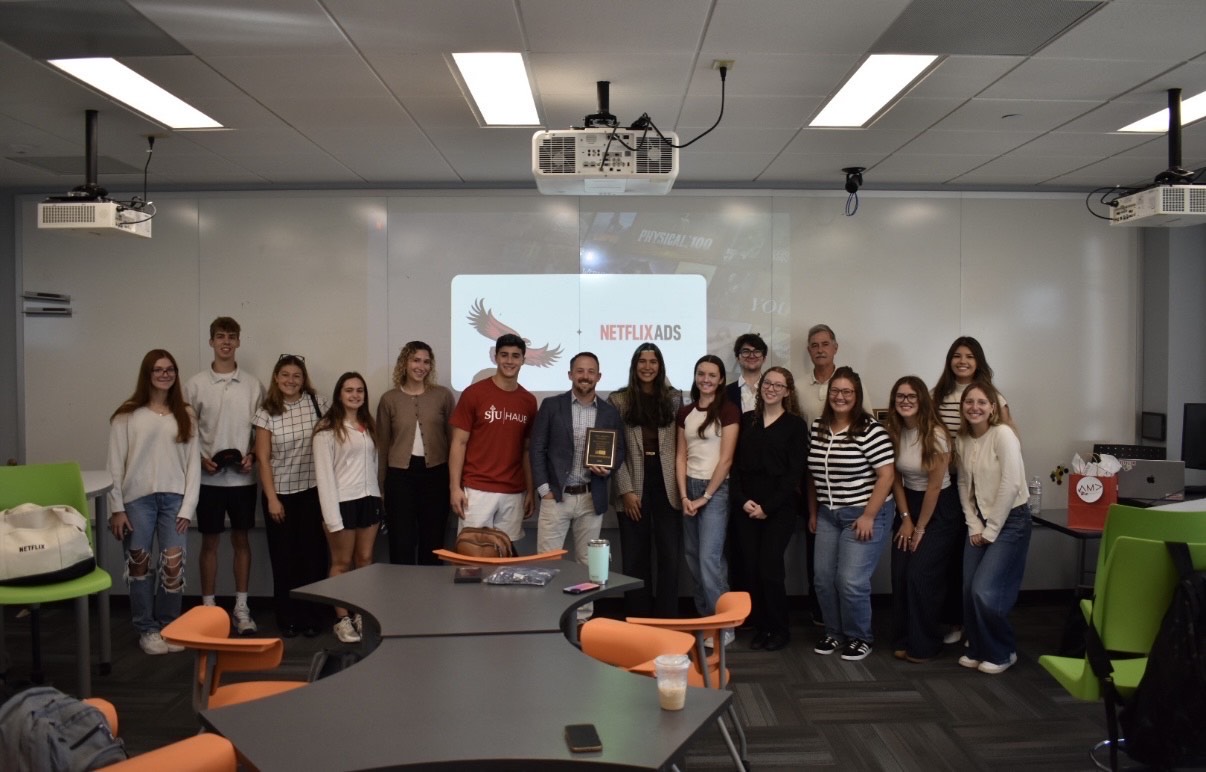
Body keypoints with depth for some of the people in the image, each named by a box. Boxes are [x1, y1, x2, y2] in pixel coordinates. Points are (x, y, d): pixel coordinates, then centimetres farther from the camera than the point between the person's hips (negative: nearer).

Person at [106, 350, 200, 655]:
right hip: (137, 499, -1)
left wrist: (188, 507, -2)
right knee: (139, 565, 3)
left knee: (173, 564, -5)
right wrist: (117, 508, -5)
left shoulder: (186, 416, 9)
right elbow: (115, 464, 0)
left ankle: (168, 627, 13)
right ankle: (147, 630, 17)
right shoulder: (127, 416, 2)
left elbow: (193, 463, 6)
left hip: (174, 498, 1)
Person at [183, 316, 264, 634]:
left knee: (241, 540, 9)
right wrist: (200, 459, -12)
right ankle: (208, 607, 18)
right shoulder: (196, 384, -1)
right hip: (208, 477, -1)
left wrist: (252, 455, -9)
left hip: (242, 477, 1)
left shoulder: (252, 384, 2)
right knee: (210, 542, 7)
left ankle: (241, 608, 18)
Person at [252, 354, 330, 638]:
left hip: (313, 490, 0)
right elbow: (263, 458, -1)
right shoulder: (266, 412, -2)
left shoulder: (318, 403, -2)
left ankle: (313, 616, 15)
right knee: (284, 557, 7)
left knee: (313, 554, 2)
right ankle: (288, 618, 20)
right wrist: (271, 498, -6)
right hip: (280, 492, 0)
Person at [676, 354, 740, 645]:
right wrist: (684, 496, -3)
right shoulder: (685, 413, 9)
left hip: (716, 489, -6)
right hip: (689, 488, 6)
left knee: (709, 560, -10)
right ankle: (704, 618, 23)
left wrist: (706, 497, -10)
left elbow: (726, 459, -10)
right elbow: (680, 457, 7)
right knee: (693, 558, 10)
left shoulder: (729, 411, -8)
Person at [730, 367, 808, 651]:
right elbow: (736, 465, 8)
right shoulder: (746, 421, 11)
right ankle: (761, 627, 17)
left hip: (779, 509, -3)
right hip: (746, 507, 3)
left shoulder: (796, 425, 0)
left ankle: (780, 628, 11)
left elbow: (795, 472, -6)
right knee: (751, 569, 2)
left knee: (770, 568, -7)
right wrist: (742, 500, -6)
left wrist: (768, 506, -11)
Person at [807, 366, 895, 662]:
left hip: (864, 515, -6)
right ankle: (834, 633, 25)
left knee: (851, 581, -8)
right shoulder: (817, 428, 5)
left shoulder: (871, 430, -13)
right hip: (828, 516, 6)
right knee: (824, 579, 5)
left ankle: (859, 638, 14)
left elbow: (886, 475, -14)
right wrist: (813, 512, 13)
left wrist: (868, 516, -16)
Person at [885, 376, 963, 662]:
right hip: (908, 504, 5)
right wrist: (905, 519, 0)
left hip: (940, 509, -5)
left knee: (920, 575, -8)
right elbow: (896, 479, 4)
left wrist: (921, 528, -10)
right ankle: (903, 640, 16)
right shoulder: (894, 432, -3)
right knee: (900, 575, 0)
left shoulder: (936, 434, -19)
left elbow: (934, 485, -15)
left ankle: (924, 646, 8)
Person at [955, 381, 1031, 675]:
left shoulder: (1003, 434, -15)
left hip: (1010, 521, -6)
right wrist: (974, 526, -1)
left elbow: (1010, 485, -19)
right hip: (980, 523, 6)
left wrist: (991, 530, -14)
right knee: (969, 592, 3)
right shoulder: (962, 440, 5)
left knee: (985, 592, -11)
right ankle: (978, 649, 24)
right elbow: (964, 485, 8)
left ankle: (1002, 653, 11)